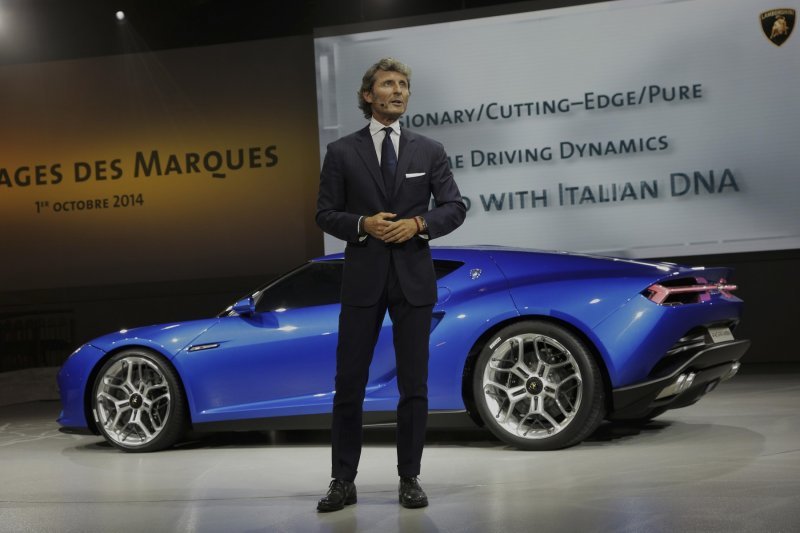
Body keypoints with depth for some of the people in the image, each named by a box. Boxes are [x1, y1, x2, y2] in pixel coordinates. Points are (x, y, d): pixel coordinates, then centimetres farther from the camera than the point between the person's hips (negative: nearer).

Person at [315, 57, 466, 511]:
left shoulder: (430, 151, 7)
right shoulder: (342, 152, 4)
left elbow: (455, 207, 3)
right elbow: (326, 214, 3)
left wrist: (419, 224, -14)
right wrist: (363, 225, -15)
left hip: (414, 278, 1)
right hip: (363, 279, -1)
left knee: (414, 385, 4)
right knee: (349, 384, 2)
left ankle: (410, 479, 15)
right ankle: (344, 481, 11)